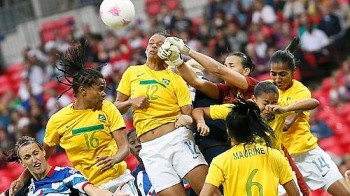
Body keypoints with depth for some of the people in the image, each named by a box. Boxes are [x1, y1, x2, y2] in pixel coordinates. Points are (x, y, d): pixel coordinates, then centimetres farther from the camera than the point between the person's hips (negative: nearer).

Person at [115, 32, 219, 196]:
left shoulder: (175, 78, 10)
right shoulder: (132, 73, 14)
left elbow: (188, 113, 7)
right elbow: (117, 106, 18)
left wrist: (186, 119, -15)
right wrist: (131, 102, -3)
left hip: (177, 137, -1)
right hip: (150, 147, 1)